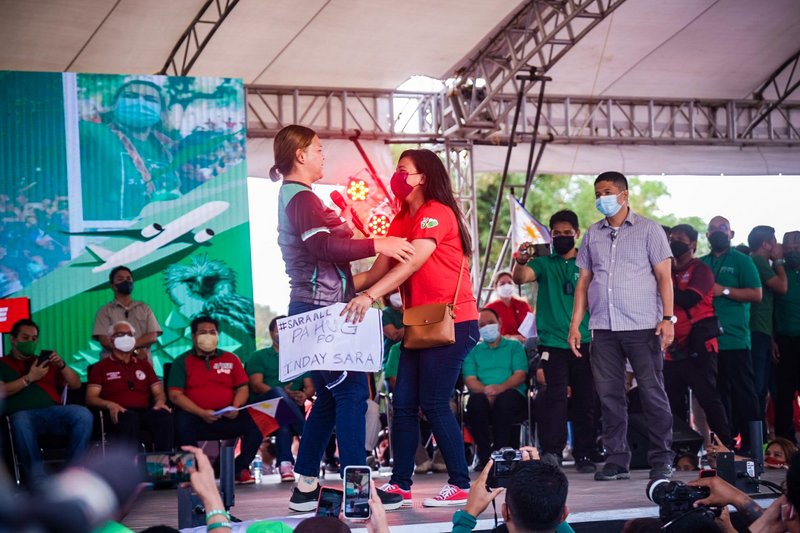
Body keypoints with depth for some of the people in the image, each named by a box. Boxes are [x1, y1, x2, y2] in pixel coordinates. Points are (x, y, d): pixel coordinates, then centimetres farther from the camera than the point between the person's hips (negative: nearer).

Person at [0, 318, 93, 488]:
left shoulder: (45, 362, 28)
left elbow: (76, 384, 21)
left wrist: (62, 365, 3)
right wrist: (29, 378, -4)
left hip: (53, 412, 3)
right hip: (23, 414, -3)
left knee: (83, 414, -29)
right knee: (21, 423, -41)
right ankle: (38, 484, -40)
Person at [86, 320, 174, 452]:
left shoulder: (144, 365, 29)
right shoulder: (101, 367, 17)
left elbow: (158, 392, 23)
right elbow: (91, 398, 6)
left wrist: (160, 402, -3)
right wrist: (110, 405, -15)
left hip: (145, 412, 3)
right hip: (119, 415, -3)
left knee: (164, 415, -33)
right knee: (130, 417, -41)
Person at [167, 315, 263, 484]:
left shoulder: (230, 359, 19)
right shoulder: (183, 361, 9)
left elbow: (242, 388, 15)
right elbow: (175, 394, -2)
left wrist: (235, 407, -9)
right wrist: (201, 413, -15)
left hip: (228, 418, 2)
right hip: (196, 417, -2)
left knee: (255, 424, -24)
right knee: (182, 427, -36)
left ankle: (240, 469, -3)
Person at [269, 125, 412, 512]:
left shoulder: (294, 197, 19)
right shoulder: (302, 198, -13)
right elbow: (325, 247, -26)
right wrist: (376, 245, -24)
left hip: (316, 309, 11)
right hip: (322, 310, -11)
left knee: (330, 396, 14)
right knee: (352, 391, -9)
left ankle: (306, 487, 16)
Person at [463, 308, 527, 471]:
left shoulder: (514, 346, 19)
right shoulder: (474, 351, 22)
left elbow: (520, 375, 3)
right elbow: (470, 380, 7)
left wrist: (500, 388, -17)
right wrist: (486, 391, -16)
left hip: (513, 395, -1)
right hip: (484, 397, 1)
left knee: (505, 398, -38)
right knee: (476, 400, -35)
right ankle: (484, 456, -27)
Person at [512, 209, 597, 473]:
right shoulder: (544, 263, 9)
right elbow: (520, 278, -8)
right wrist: (520, 262, -29)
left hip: (584, 342, 2)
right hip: (553, 342, -1)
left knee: (586, 399, 4)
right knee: (554, 394, -13)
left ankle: (584, 455, 11)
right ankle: (551, 451, -15)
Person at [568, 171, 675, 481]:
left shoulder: (648, 230, 4)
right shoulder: (592, 235, 16)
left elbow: (664, 276, 0)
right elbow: (584, 281, 15)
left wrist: (668, 318, -10)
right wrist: (575, 324, 7)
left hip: (643, 327, -4)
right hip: (603, 328, 4)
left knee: (652, 392, -4)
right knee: (609, 395, 4)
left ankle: (661, 460, 4)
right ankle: (617, 460, 10)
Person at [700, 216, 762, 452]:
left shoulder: (742, 261, 3)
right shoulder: (701, 263, 17)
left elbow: (756, 294, -5)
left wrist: (724, 291, -12)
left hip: (734, 338, -5)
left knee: (743, 392, -5)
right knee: (717, 393, 8)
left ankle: (751, 444, -3)